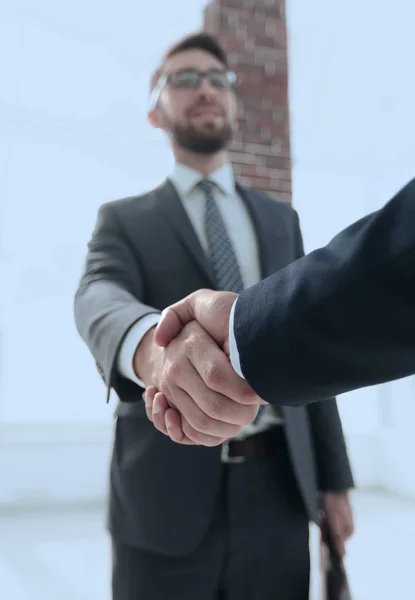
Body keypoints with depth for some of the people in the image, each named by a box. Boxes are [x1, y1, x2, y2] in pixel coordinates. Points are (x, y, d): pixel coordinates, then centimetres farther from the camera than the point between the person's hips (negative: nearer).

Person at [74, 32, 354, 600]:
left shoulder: (281, 220, 12)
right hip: (166, 494, -2)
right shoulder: (124, 220, 3)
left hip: (278, 488, 3)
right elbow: (99, 299, -18)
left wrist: (334, 478, 7)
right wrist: (153, 344, -42)